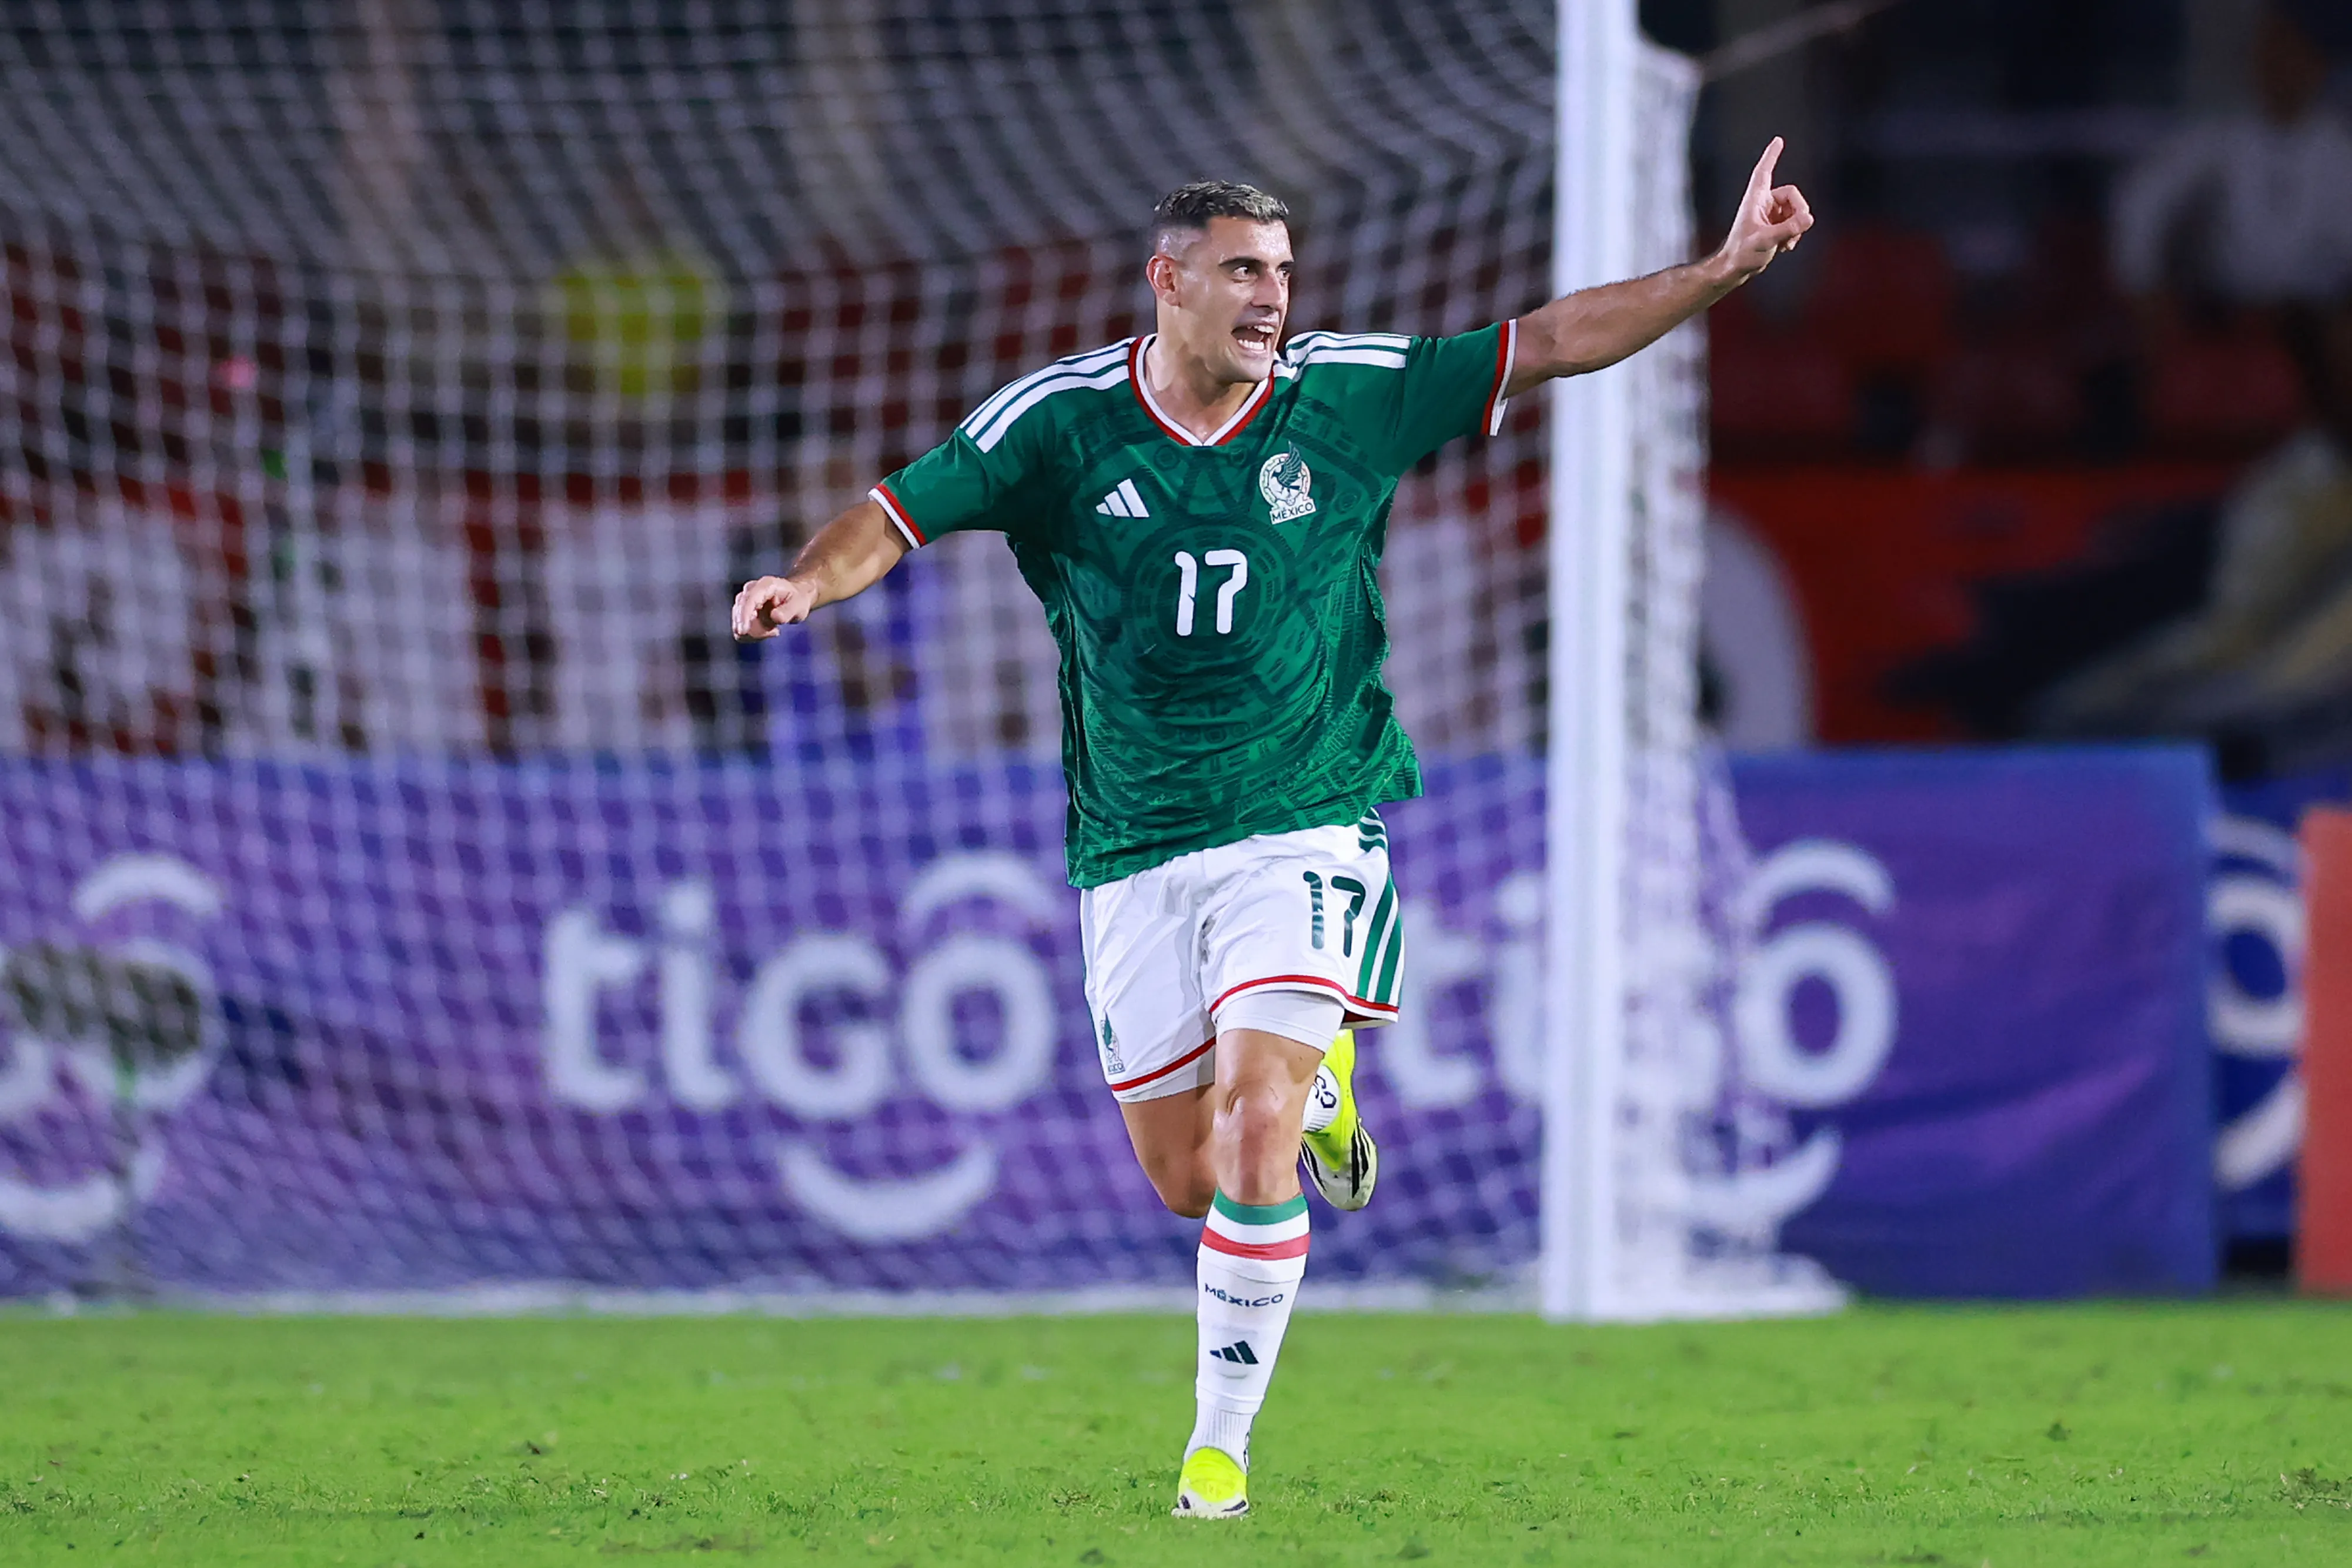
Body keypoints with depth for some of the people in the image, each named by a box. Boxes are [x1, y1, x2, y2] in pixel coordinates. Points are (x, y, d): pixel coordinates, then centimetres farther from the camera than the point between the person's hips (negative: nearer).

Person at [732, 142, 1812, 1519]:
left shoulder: (1348, 396, -2)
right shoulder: (1063, 419, -4)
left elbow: (1550, 345, 3)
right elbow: (901, 515, -2)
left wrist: (1727, 269, -3)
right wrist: (808, 581, -23)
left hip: (1304, 827, -1)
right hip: (1134, 855, 1)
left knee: (1253, 1141, -17)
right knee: (1184, 1178, 5)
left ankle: (1224, 1443, -4)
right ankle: (1314, 1086, 40)